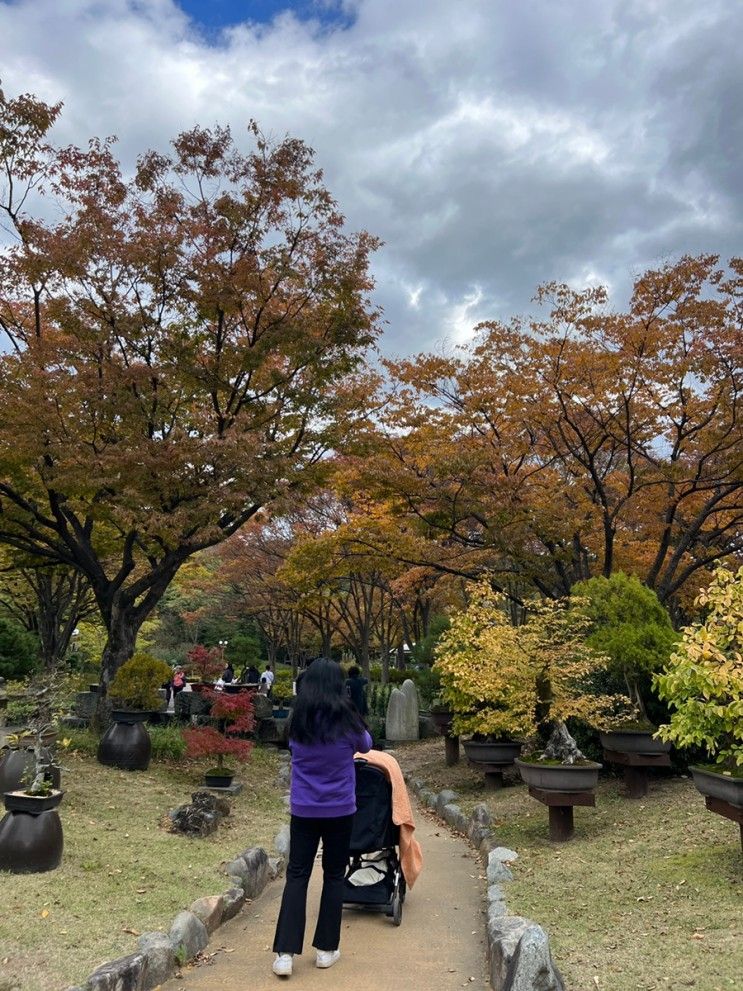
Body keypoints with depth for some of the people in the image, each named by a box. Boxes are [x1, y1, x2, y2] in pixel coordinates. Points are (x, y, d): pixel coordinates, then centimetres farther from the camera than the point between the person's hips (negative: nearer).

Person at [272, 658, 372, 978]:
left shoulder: (298, 720, -6)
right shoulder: (345, 718, -14)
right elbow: (366, 746, 5)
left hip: (303, 810, 2)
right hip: (339, 810, -2)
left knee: (296, 876, 9)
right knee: (334, 876, 12)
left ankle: (285, 953, 4)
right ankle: (326, 949, 21)